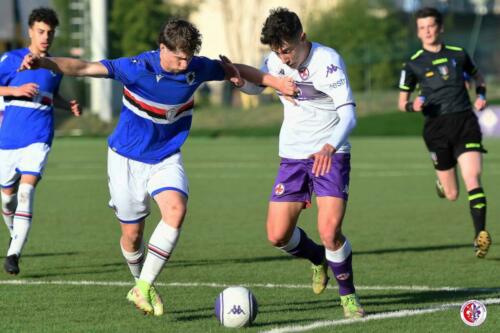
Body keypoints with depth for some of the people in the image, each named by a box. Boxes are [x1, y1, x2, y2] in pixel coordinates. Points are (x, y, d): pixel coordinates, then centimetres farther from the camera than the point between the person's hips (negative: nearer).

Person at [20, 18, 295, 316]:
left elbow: (229, 69, 9)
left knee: (176, 211, -24)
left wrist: (276, 81, 8)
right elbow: (85, 68, -31)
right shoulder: (136, 68, -23)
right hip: (127, 159, -2)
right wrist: (46, 63, -48)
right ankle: (141, 283, 32)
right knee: (132, 234, 3)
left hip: (167, 158, 2)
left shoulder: (198, 68, -11)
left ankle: (144, 288, -16)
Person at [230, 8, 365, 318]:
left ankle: (349, 295, 4)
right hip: (293, 156, 6)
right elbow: (256, 86, 21)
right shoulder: (275, 61, 1)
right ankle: (318, 259, 32)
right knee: (278, 235, -1)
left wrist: (330, 147, -44)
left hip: (330, 156, -6)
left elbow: (348, 114, -24)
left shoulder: (327, 60, -17)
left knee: (330, 231, -21)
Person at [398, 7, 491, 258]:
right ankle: (441, 182, 41)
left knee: (472, 178, -19)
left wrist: (481, 94, 8)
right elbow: (402, 102, 9)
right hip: (436, 127, -1)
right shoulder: (414, 64, 5)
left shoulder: (458, 54, 10)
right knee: (452, 195, 3)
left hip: (465, 122, 1)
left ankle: (480, 236, -20)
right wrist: (412, 106, -14)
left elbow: (477, 76, 28)